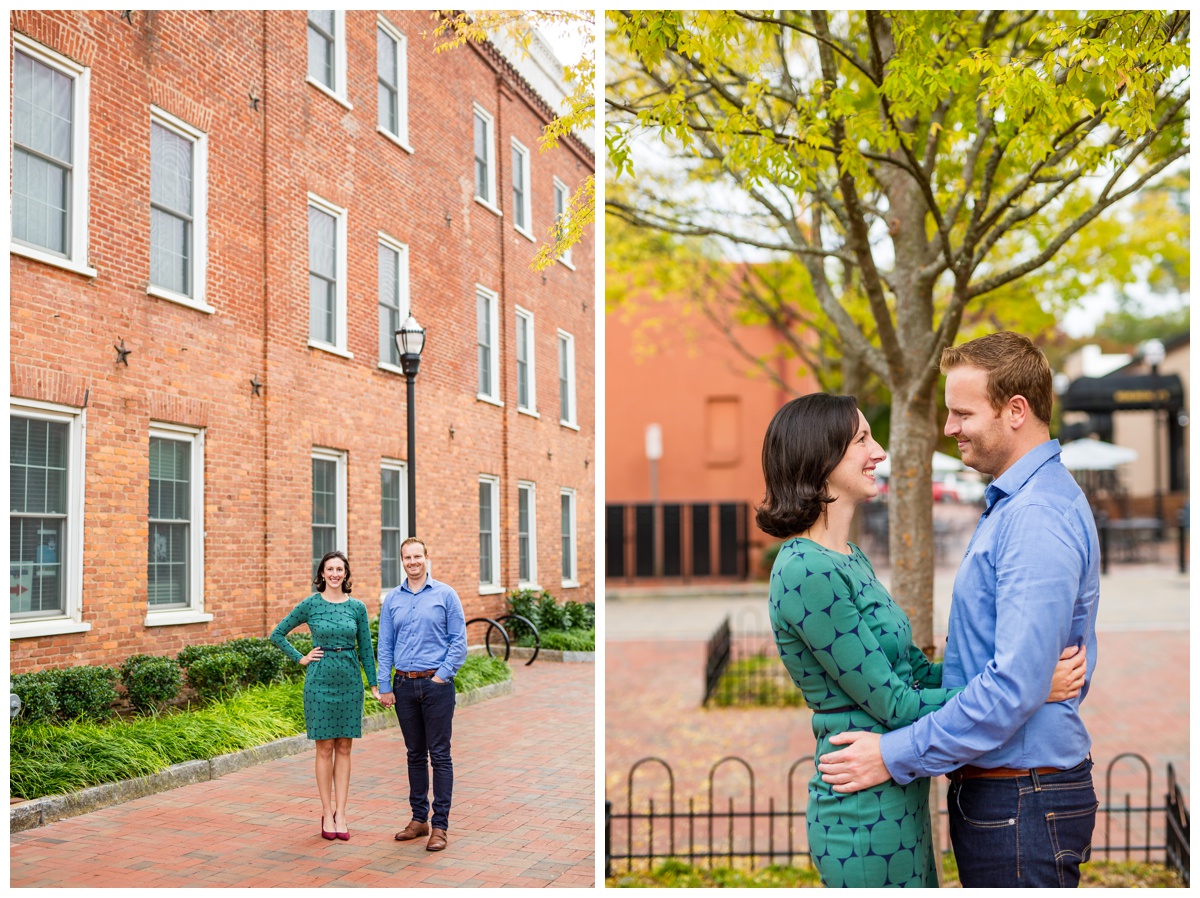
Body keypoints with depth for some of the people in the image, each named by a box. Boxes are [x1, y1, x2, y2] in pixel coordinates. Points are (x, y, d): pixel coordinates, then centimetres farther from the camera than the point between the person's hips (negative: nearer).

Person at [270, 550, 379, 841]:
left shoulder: (357, 607, 4)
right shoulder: (311, 604, -2)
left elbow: (365, 649, 8)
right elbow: (277, 634, 5)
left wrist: (375, 684, 5)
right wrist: (301, 658, -1)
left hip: (350, 680, 2)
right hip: (320, 680, -2)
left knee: (344, 747, 5)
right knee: (325, 747, 2)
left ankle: (340, 813, 10)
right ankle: (327, 812, 11)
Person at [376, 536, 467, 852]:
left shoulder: (445, 595, -1)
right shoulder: (392, 599, 9)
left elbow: (459, 641, -3)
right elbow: (385, 646, 10)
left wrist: (442, 675, -10)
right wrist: (385, 686, 4)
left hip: (436, 684, -4)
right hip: (404, 685, 4)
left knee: (439, 755, -3)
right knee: (415, 754, 11)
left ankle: (440, 825, 1)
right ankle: (419, 818, 20)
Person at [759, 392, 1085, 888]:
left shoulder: (850, 558, 10)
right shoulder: (807, 572, -20)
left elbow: (915, 667, 13)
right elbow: (890, 704, -19)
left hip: (899, 801, 9)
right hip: (866, 811, -9)